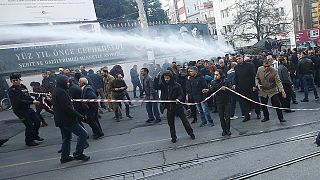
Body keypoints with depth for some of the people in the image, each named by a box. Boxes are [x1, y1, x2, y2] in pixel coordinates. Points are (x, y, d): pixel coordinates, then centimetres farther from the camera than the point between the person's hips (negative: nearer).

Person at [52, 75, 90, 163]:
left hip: (60, 120, 11)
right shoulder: (61, 92, -19)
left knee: (66, 138, 20)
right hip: (67, 120, -11)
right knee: (83, 134, -6)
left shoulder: (56, 91, 14)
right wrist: (79, 115, -21)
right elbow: (67, 107, -25)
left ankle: (65, 157, 27)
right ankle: (78, 154, -1)